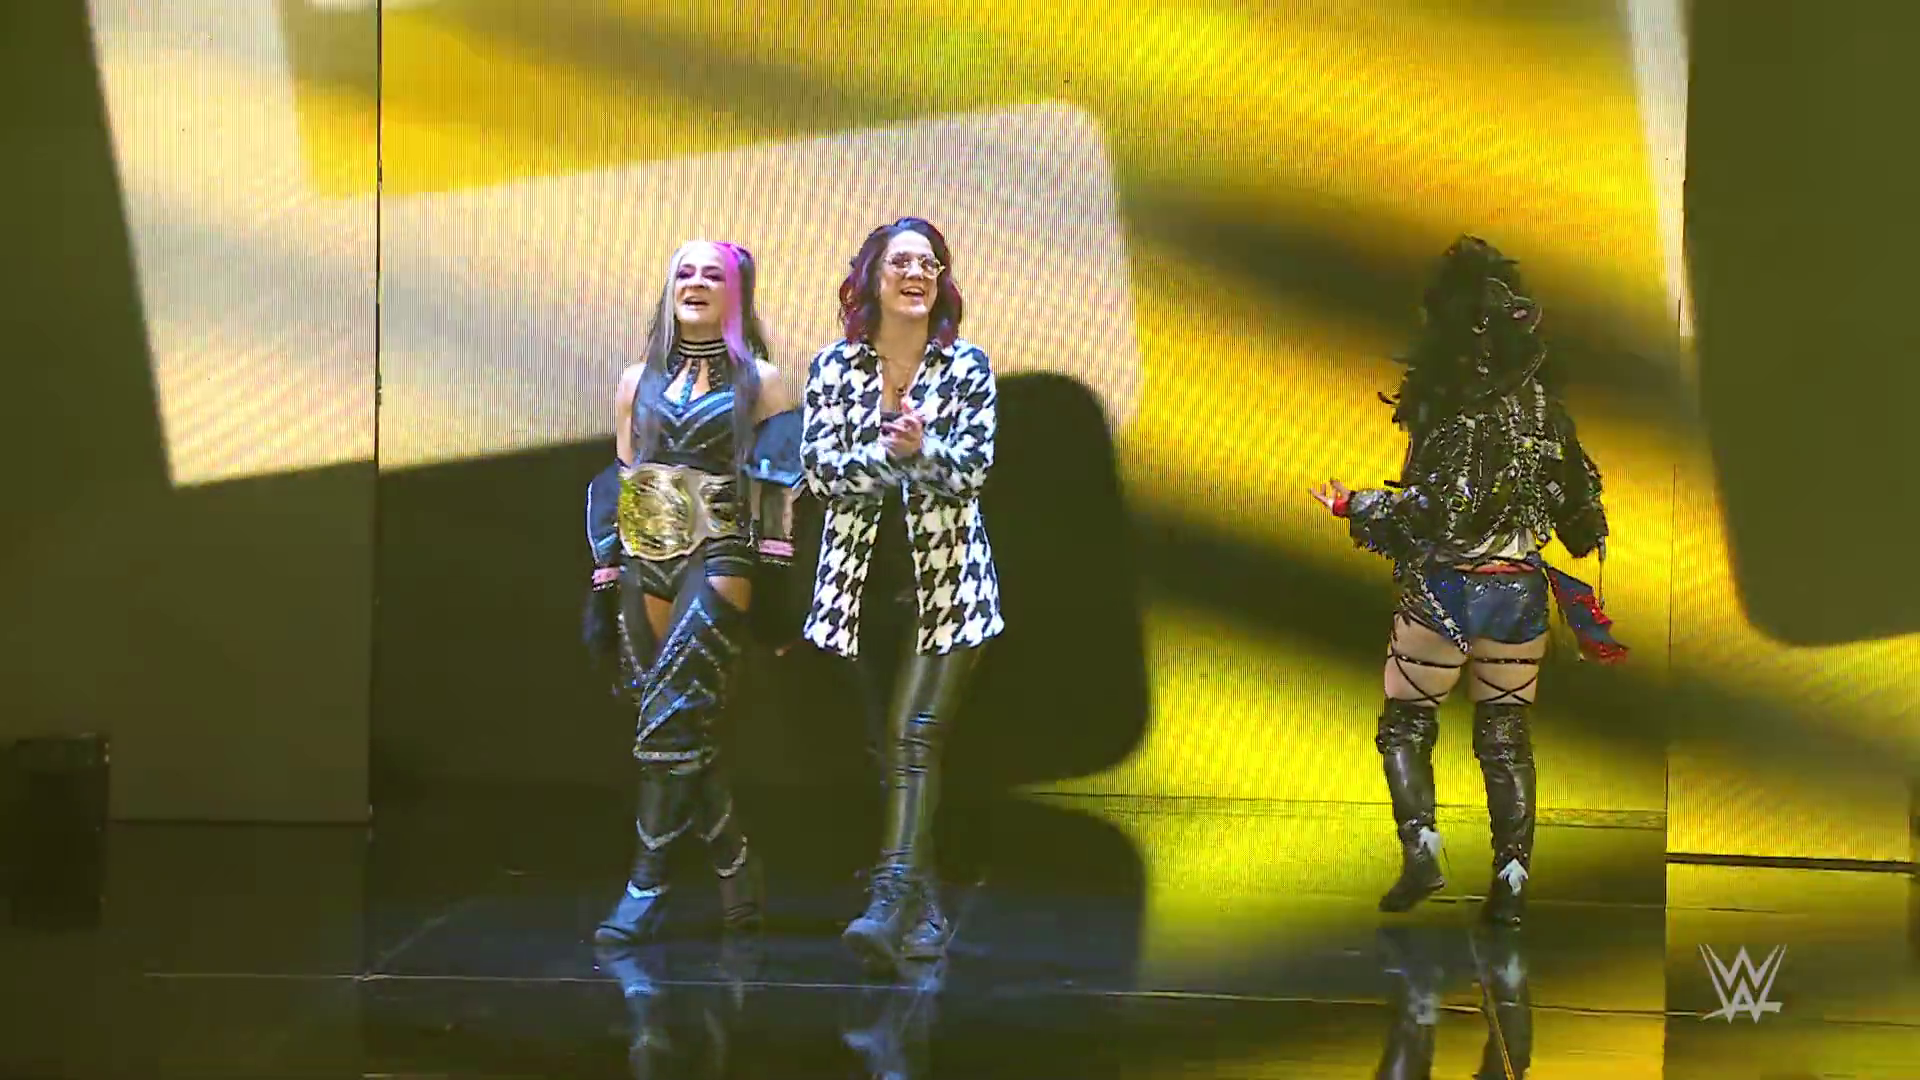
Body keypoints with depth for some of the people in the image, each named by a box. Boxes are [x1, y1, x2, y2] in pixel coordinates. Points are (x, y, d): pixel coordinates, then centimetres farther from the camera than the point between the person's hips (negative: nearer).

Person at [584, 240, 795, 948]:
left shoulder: (758, 380, 5)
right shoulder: (638, 381, 16)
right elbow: (616, 481, 17)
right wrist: (605, 572, 11)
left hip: (717, 559, -4)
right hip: (644, 562, 4)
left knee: (671, 716, -16)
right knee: (678, 727, 0)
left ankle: (647, 883, -13)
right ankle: (734, 867, 10)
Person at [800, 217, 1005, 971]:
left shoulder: (966, 365, 1)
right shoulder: (832, 366, 4)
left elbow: (975, 467, -6)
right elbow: (819, 467, -4)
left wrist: (922, 449, -25)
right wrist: (887, 455, -20)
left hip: (944, 576, -3)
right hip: (863, 576, 3)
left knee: (916, 736, -15)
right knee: (887, 746, 6)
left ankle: (892, 902, -23)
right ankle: (925, 906, 14)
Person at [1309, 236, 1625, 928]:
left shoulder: (1450, 402, -15)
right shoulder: (1543, 402, 4)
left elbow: (1432, 506, -20)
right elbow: (1581, 502, 10)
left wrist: (1352, 507, -6)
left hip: (1445, 585, -5)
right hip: (1521, 590, 5)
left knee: (1406, 724, 11)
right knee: (1506, 736, 12)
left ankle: (1421, 847, -6)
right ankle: (1511, 878, 5)